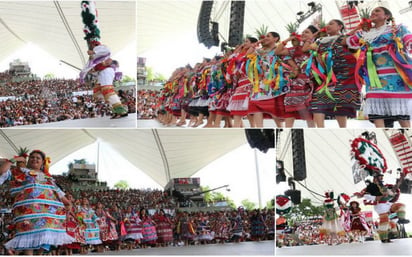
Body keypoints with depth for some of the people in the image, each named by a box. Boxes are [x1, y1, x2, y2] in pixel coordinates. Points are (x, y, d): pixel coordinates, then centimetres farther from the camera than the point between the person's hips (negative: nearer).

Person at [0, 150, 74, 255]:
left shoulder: (47, 176, 28)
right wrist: (13, 160, 8)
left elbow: (57, 190, 30)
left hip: (49, 209, 5)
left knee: (46, 233, -2)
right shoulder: (19, 171, 16)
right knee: (29, 234, -17)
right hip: (28, 208, -5)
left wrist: (65, 201, 22)